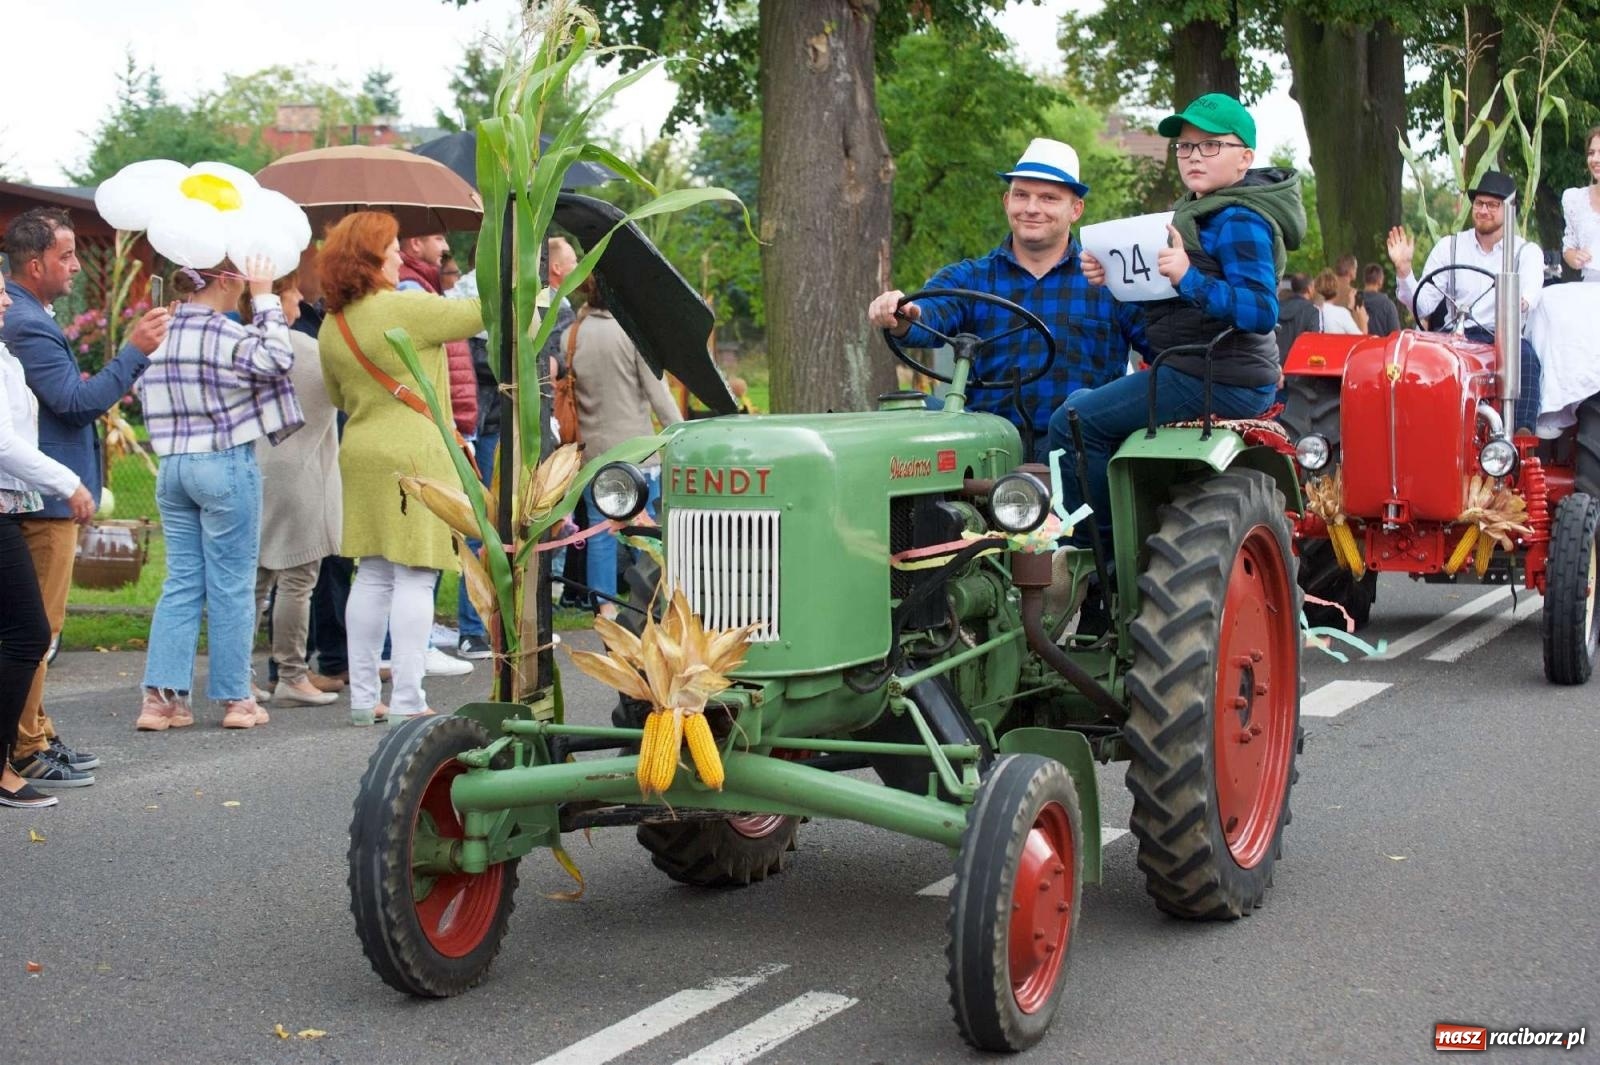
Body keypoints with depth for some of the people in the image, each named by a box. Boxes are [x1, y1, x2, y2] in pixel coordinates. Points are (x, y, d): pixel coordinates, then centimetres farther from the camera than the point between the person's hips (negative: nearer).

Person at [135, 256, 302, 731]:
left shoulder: (161, 333, 6)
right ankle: (236, 698, 8)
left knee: (181, 582, 9)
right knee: (231, 585, 2)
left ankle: (162, 696, 3)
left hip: (172, 465, 7)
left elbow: (147, 392, 14)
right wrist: (265, 298, -6)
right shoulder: (225, 335, -15)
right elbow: (276, 357, -12)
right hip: (226, 464, -7)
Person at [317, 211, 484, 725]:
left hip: (361, 456, 7)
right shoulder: (407, 309, -13)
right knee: (415, 577, -4)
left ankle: (363, 698, 15)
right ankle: (407, 702, -5)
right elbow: (480, 311, -7)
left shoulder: (332, 326, 9)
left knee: (372, 576, 12)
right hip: (413, 456, -7)